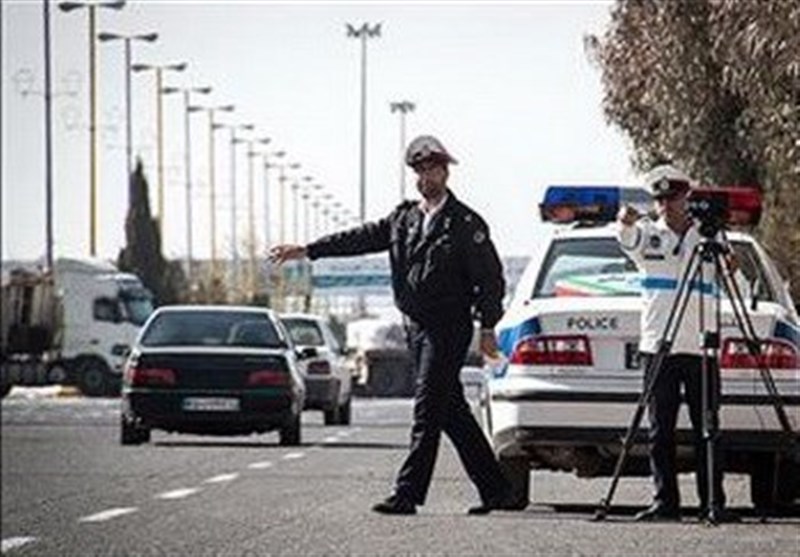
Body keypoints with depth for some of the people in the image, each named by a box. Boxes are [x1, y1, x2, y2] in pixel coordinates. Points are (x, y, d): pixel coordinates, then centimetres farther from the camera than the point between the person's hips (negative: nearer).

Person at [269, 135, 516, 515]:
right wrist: (307, 251, 4)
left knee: (427, 410, -11)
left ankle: (407, 494, -13)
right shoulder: (404, 219, 12)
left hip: (448, 329, -7)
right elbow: (362, 238, 10)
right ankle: (495, 489, 17)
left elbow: (491, 277, -7)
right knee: (453, 412, 10)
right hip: (416, 326, 7)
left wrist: (487, 327, -12)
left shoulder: (466, 224, -6)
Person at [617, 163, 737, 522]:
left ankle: (714, 503, 1)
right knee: (660, 432, 1)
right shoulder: (649, 234, 6)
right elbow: (628, 238, -16)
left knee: (707, 431, -1)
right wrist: (626, 223, -40)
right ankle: (665, 502, 5)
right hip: (658, 347, 0)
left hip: (701, 348, 0)